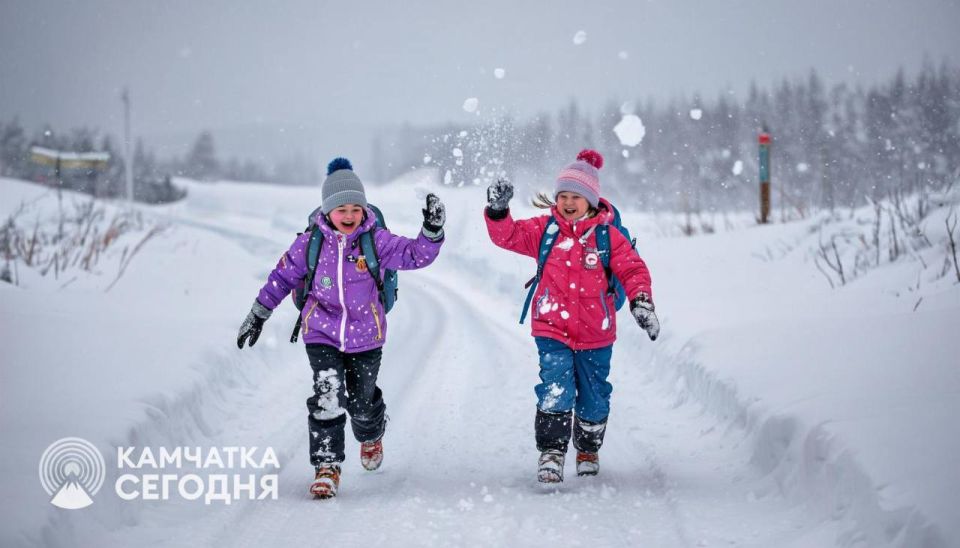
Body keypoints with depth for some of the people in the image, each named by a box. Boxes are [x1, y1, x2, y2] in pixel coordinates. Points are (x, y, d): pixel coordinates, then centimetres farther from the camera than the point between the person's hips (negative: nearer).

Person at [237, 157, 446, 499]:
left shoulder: (377, 240, -10)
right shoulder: (311, 243, -7)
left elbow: (415, 255, -14)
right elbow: (283, 277, 4)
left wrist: (433, 230, -32)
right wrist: (258, 314, 8)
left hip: (366, 334, 0)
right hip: (322, 332, 0)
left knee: (362, 401, 13)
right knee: (327, 395, -18)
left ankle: (371, 436, 49)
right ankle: (327, 465, -7)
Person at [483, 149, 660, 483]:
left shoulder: (608, 236, -4)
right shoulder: (545, 229, 1)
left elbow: (632, 269, -5)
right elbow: (509, 236, -5)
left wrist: (641, 301, -22)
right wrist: (498, 211, -23)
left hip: (595, 334, 1)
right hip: (552, 330, -1)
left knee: (593, 399, 14)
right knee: (555, 392, -18)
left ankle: (588, 451, 38)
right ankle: (551, 453, -10)